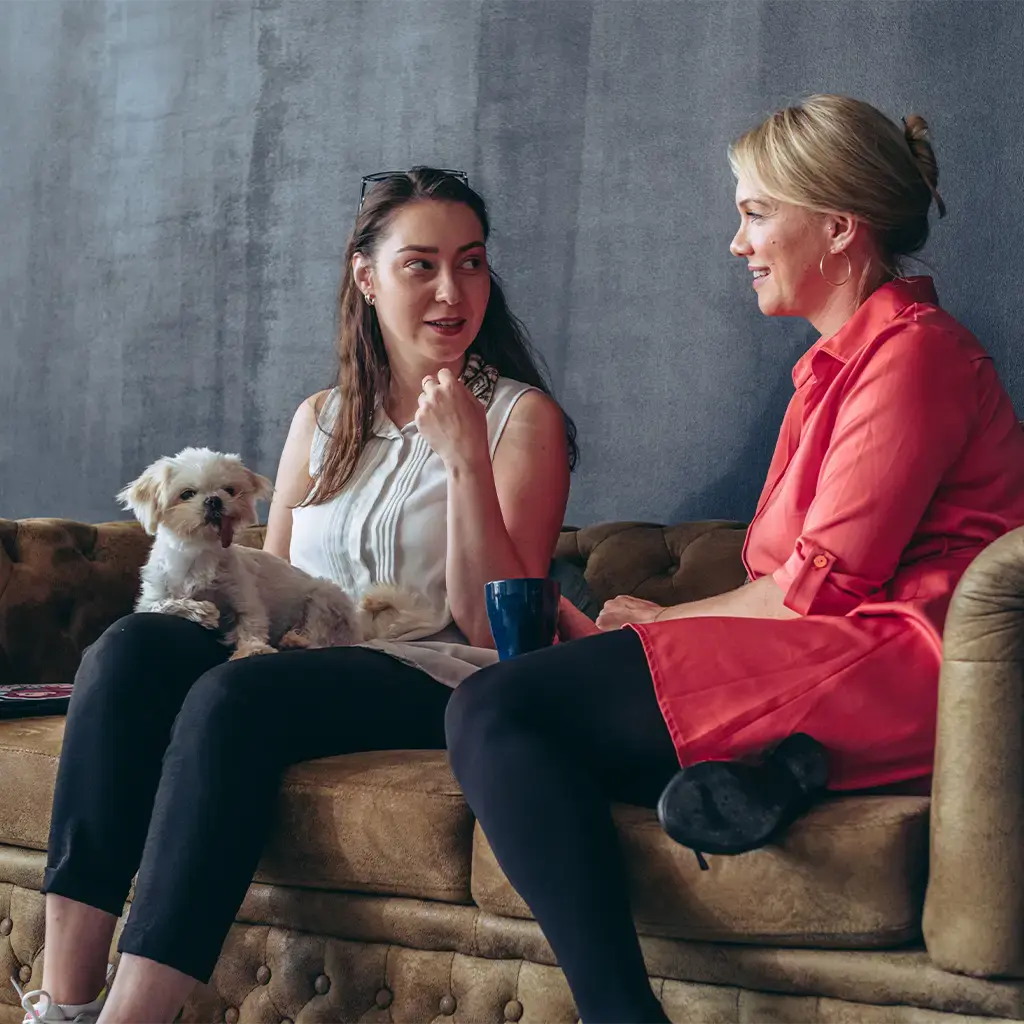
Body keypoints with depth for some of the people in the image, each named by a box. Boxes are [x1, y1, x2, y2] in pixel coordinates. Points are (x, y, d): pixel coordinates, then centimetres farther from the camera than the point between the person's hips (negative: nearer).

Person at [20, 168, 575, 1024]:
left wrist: (466, 457, -14)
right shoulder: (322, 420, 19)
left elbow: (495, 627, -5)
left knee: (235, 695, -33)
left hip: (439, 682, -5)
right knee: (131, 648, -24)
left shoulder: (522, 417, 5)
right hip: (302, 666, 5)